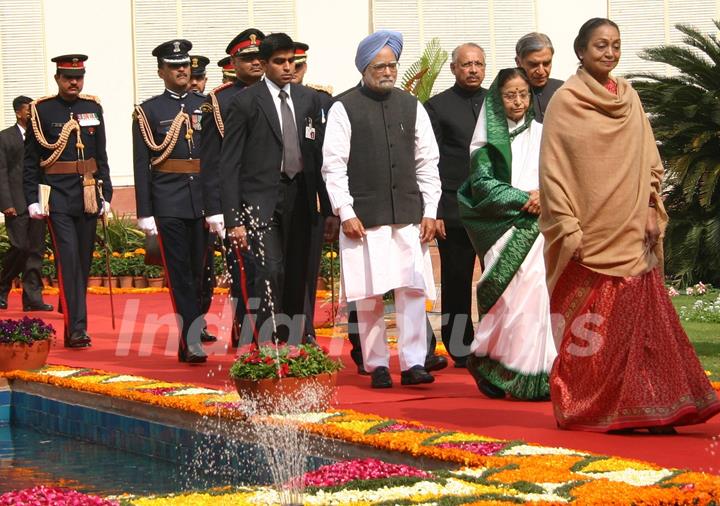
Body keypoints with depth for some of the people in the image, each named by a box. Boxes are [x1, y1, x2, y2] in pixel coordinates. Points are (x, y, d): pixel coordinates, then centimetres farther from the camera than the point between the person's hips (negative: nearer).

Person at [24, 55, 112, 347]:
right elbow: (30, 160, -2)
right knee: (68, 260, -12)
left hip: (88, 196, 5)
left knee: (84, 262, 9)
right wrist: (32, 200, -7)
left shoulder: (93, 108, 10)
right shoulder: (41, 110, -2)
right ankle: (76, 329, -14)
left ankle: (71, 316, 22)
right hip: (57, 196, -4)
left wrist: (106, 195, 11)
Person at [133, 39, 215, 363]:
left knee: (199, 270, 11)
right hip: (169, 204, -3)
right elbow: (141, 166, 0)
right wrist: (144, 213, -5)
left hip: (203, 200, 3)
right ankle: (190, 342, -10)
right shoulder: (149, 111, 2)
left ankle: (195, 326, 27)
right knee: (179, 273, -6)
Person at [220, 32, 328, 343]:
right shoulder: (244, 103, -3)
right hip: (260, 198, -4)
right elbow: (229, 164, -4)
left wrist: (327, 206, 7)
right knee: (270, 272, -17)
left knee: (296, 279, 7)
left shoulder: (310, 100, 10)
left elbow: (319, 153, 13)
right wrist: (233, 220, -10)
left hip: (299, 197, 5)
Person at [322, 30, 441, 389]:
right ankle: (376, 365, 9)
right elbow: (333, 166, -2)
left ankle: (413, 363, -1)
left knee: (413, 289, -5)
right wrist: (346, 214, -8)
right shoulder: (344, 109, 1)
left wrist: (430, 211, 5)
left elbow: (427, 163, 12)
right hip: (364, 218, -3)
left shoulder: (412, 107, 11)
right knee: (370, 295, 0)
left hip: (409, 217, 3)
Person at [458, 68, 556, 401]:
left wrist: (544, 195, -9)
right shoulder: (489, 140, 6)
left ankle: (538, 376, -3)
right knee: (511, 295, -12)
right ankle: (487, 364, 2)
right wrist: (523, 198, -12)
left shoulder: (540, 134, 15)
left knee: (539, 294, -7)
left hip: (538, 226, 3)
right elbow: (483, 185, -3)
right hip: (505, 229, -3)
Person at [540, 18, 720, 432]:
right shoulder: (565, 101, -2)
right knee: (589, 324, -3)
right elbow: (553, 169, -5)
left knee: (640, 320, 0)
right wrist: (567, 227, -11)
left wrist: (651, 211, 4)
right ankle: (588, 410, 5)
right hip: (589, 235, -4)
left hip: (631, 233, 5)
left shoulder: (629, 97, 12)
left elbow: (649, 160, 15)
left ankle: (642, 409, 4)